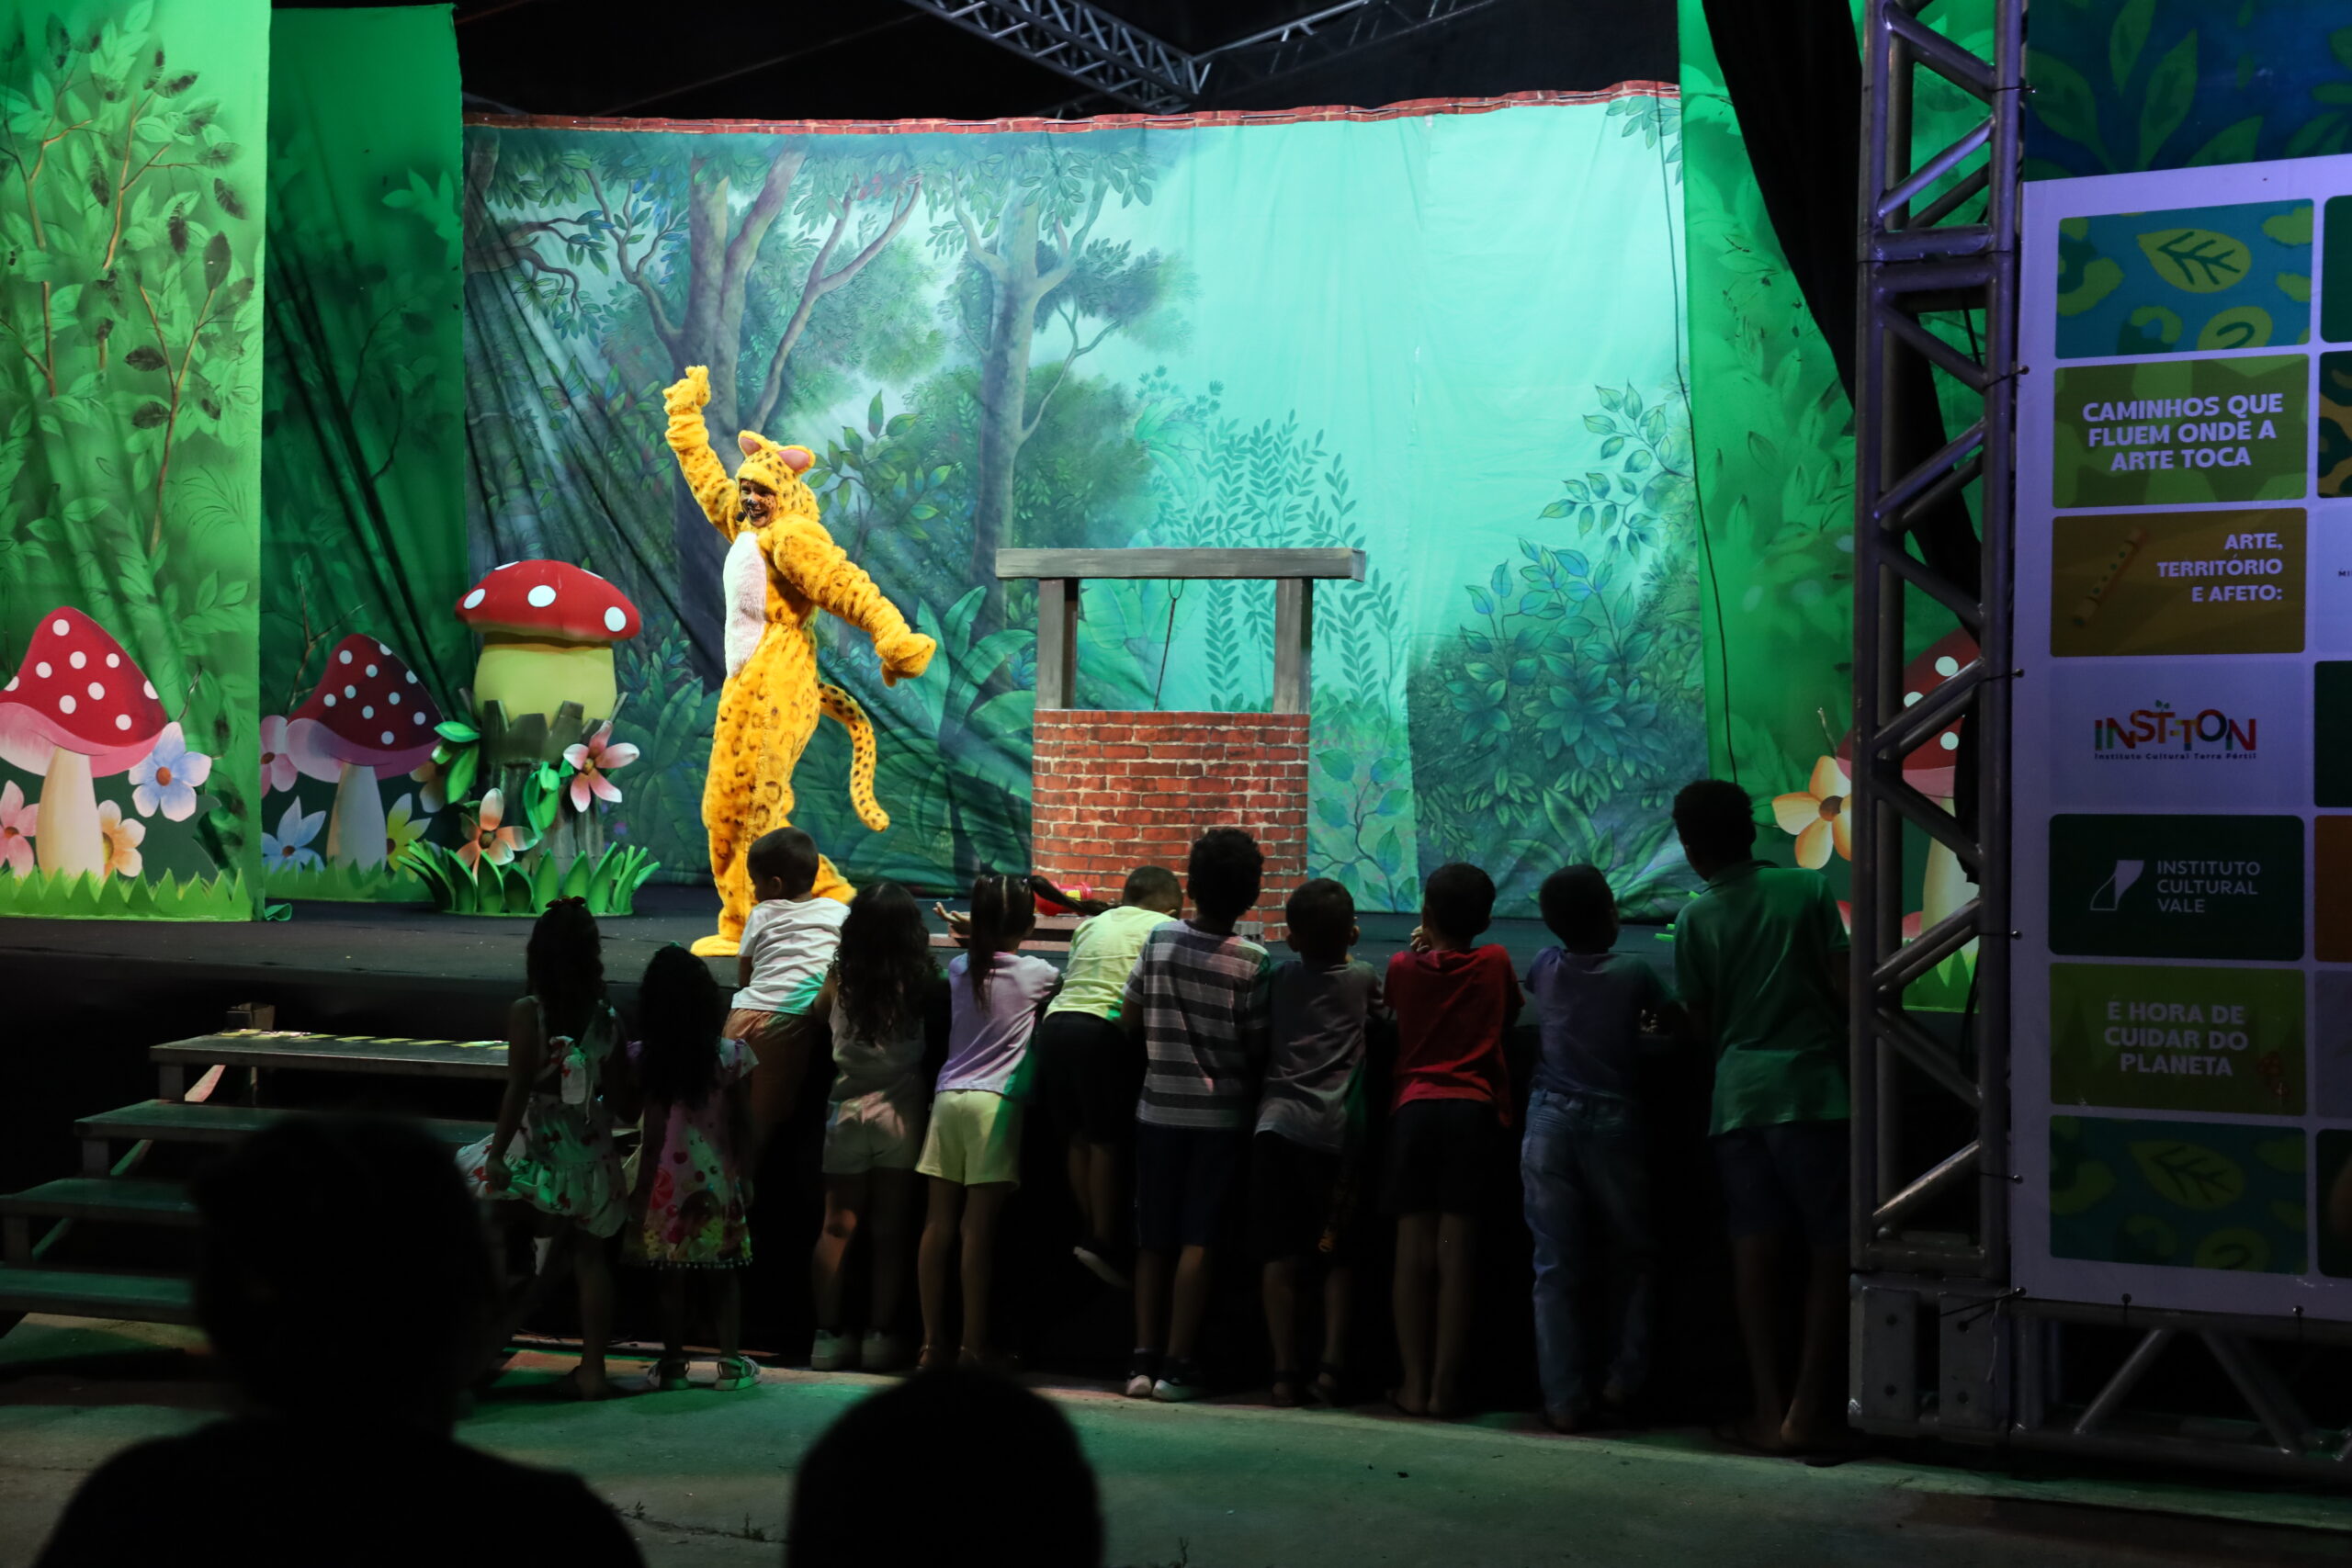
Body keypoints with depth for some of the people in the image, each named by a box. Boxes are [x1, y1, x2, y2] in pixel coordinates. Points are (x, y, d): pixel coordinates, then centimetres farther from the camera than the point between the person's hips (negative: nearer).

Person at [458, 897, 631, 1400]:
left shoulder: (526, 1015, -12)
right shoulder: (607, 1018, -2)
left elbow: (518, 1090, -15)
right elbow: (619, 1092, 3)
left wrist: (497, 1154, -11)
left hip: (538, 1148, -4)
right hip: (590, 1152, 4)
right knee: (588, 1255, 10)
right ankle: (592, 1368, 13)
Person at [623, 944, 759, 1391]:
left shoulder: (643, 1060, -8)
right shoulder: (732, 1055, -8)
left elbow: (652, 1133, -8)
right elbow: (743, 1125, -3)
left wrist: (638, 1191, -1)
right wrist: (745, 1175, 7)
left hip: (667, 1178, 0)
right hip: (716, 1177, 0)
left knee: (671, 1275, 9)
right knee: (724, 1273, 11)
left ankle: (672, 1364, 14)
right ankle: (730, 1362, 12)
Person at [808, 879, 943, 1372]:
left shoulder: (840, 978, -4)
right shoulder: (920, 982, -9)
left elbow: (815, 1016, 11)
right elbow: (940, 1029, 3)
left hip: (846, 1109, 1)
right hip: (900, 1110, -1)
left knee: (838, 1226, 7)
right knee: (890, 1230, 6)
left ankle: (828, 1334, 8)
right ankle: (880, 1335, 6)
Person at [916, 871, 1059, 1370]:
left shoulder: (959, 968, 11)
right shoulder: (1035, 973, 1)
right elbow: (1067, 989, 20)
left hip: (948, 1098, 5)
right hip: (995, 1103, -5)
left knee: (939, 1225, 4)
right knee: (978, 1229, -6)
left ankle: (932, 1341, 8)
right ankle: (974, 1344, -3)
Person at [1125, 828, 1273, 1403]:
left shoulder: (1160, 940, -3)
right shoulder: (1252, 962, -11)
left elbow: (1129, 1019, 4)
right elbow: (1257, 1048, -8)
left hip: (1159, 1110, 3)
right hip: (1220, 1114, -2)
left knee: (1153, 1241, 10)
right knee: (1197, 1242, 1)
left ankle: (1144, 1358, 8)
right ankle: (1177, 1364, 0)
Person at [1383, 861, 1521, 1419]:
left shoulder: (1403, 967, 7)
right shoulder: (1495, 963, 6)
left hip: (1414, 1106, 1)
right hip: (1474, 1108, -1)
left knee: (1413, 1247, 2)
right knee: (1456, 1250, -2)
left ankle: (1415, 1383, 1)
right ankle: (1445, 1386, -3)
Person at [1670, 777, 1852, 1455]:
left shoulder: (1695, 920, 4)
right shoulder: (1808, 890, 0)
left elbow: (1701, 1025, 9)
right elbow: (1844, 988, -3)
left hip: (1737, 1093, 2)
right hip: (1810, 1089, -2)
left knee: (1755, 1252, 7)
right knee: (1829, 1251, 4)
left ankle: (1768, 1409, 5)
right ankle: (1809, 1410, -1)